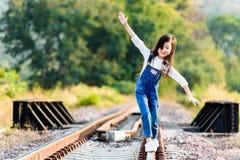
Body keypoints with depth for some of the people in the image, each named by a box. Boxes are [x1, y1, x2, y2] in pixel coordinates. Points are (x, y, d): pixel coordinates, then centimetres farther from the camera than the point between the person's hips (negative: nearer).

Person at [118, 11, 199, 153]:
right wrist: (126, 25, -18)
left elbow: (181, 80, -4)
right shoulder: (149, 55, -7)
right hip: (141, 89, -2)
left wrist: (190, 95, -10)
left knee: (154, 117, 4)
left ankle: (154, 139, 26)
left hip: (153, 91, 2)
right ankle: (148, 141, -14)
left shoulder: (167, 66, -3)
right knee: (146, 114, -16)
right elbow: (137, 41, -11)